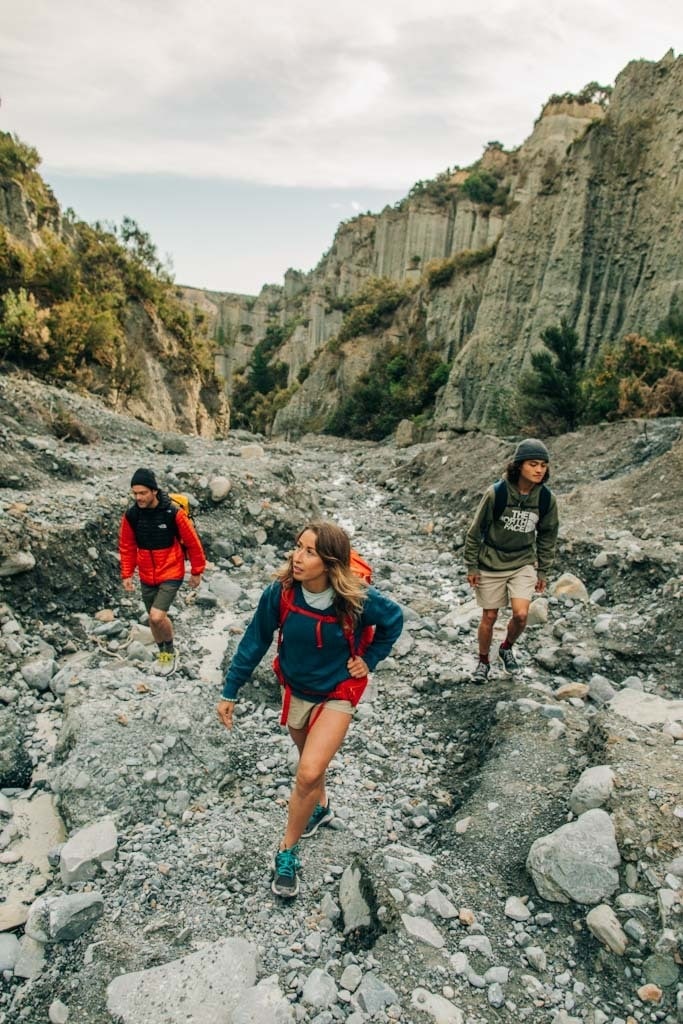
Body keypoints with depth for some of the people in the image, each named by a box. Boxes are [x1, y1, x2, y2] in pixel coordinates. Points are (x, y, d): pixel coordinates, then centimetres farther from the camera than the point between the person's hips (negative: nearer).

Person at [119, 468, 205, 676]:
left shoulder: (174, 513, -20)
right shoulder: (131, 515, -8)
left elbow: (192, 542, -10)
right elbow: (127, 546, 6)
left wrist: (197, 571, -3)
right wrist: (127, 574, 4)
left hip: (171, 574, -4)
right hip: (146, 577, 5)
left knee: (157, 617, -16)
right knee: (154, 618, 16)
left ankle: (170, 651, 13)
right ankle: (163, 652, 42)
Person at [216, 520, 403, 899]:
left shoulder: (358, 600, -29)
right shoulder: (280, 592, -24)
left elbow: (394, 619, -6)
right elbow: (254, 642, -10)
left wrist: (369, 660, -9)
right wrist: (229, 693, -5)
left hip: (338, 693, -3)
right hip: (296, 688, 3)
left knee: (308, 774, -14)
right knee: (310, 762, 24)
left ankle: (287, 851, 13)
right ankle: (320, 807, 57)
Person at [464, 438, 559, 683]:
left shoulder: (546, 499, -9)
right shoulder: (496, 493, -19)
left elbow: (548, 536, 6)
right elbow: (476, 530, -9)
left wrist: (543, 571, 8)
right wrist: (472, 566, -5)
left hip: (523, 563, 2)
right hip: (491, 564, -2)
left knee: (521, 614, -11)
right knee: (489, 617, 8)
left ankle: (507, 648, 22)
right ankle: (483, 662, 32)